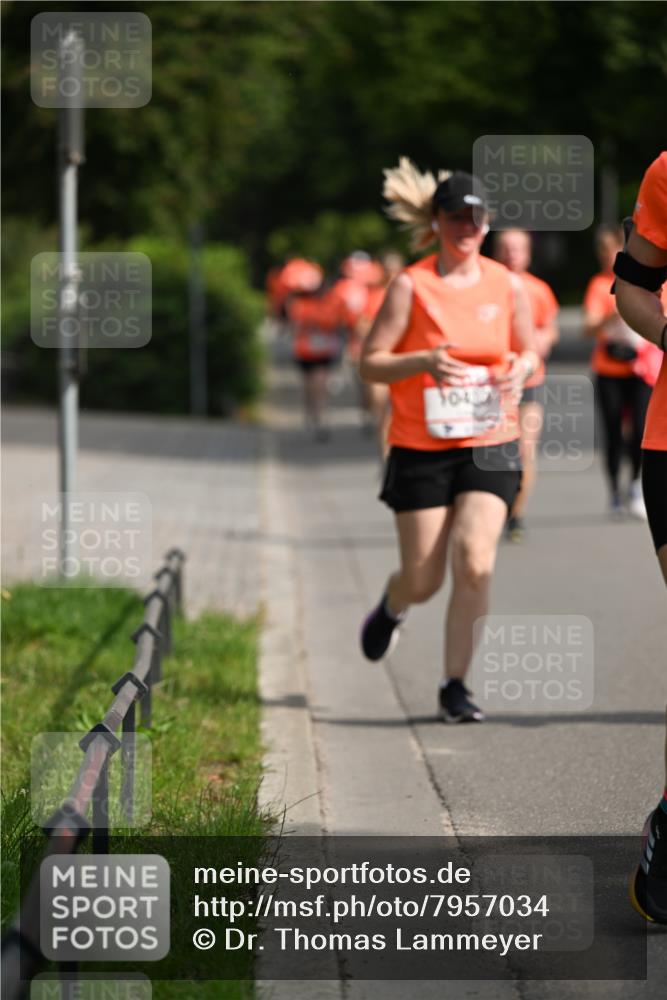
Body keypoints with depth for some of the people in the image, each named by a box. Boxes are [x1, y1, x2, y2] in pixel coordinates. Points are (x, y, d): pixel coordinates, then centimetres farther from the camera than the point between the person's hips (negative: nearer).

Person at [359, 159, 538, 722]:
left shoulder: (508, 286, 3)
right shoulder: (411, 285, -6)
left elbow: (528, 352, 16)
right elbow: (370, 363, -5)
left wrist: (521, 369, -7)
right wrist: (425, 361, -22)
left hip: (489, 447, 1)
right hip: (421, 449, -1)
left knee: (475, 562, -17)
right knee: (423, 579, 3)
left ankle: (455, 686, -6)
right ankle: (392, 608, 42)